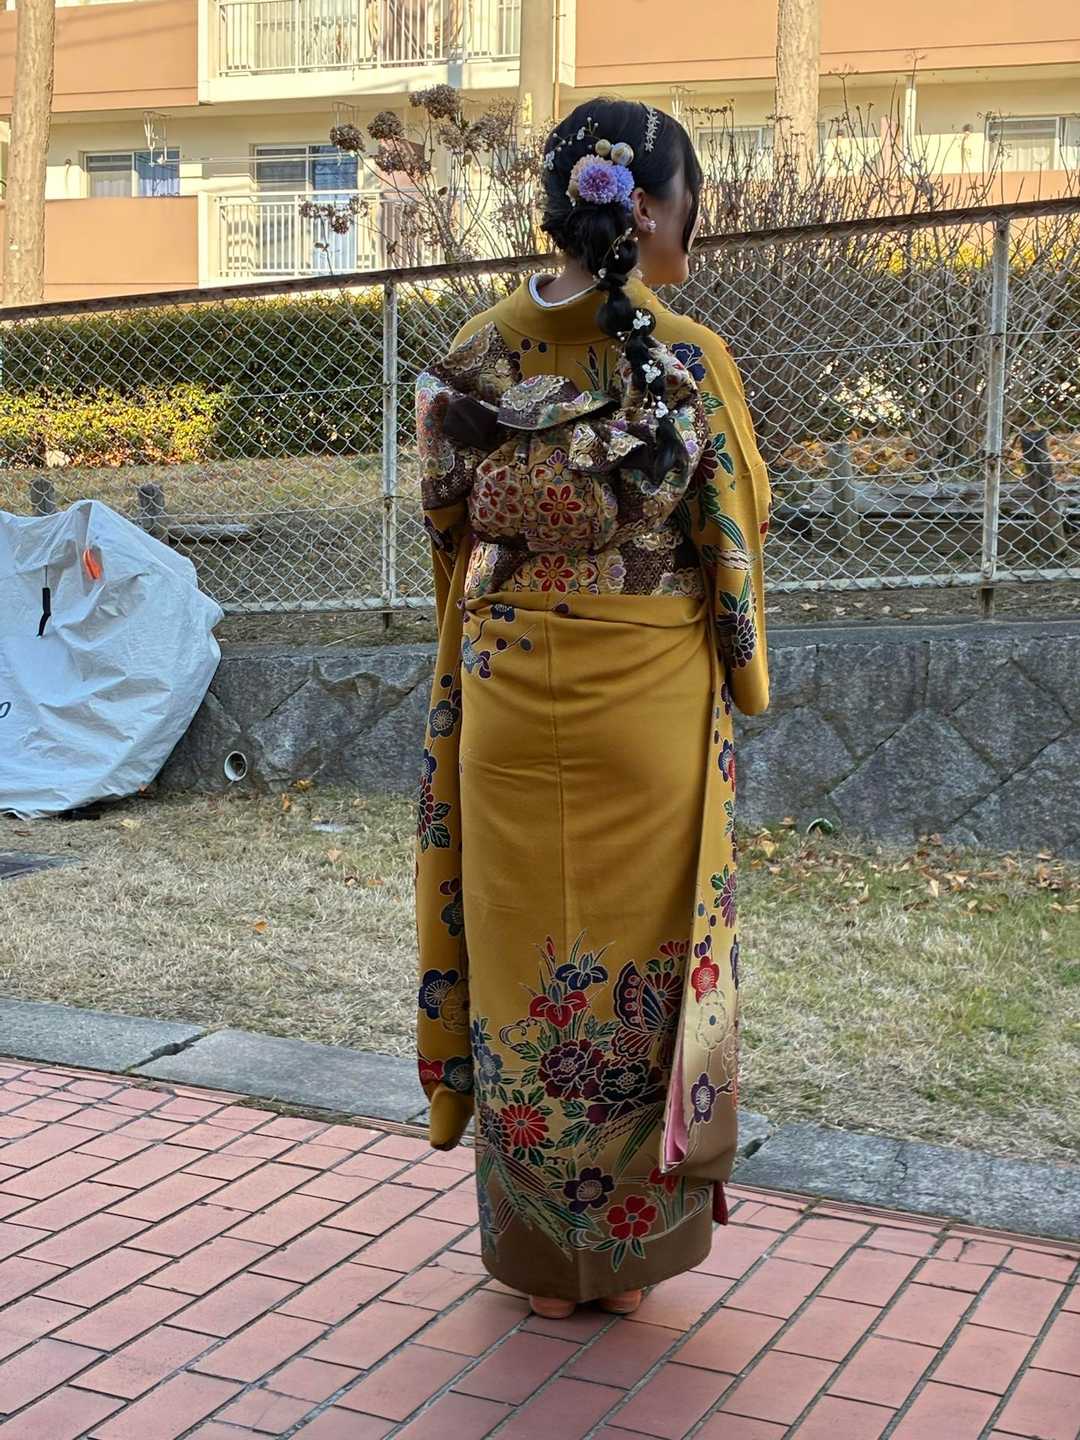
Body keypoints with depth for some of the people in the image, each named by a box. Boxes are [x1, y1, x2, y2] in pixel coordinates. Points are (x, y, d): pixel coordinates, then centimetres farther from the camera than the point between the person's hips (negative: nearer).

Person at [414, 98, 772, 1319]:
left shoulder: (472, 359, -4)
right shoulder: (690, 361, -12)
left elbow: (446, 527, 8)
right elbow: (739, 530, -2)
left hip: (511, 701, 3)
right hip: (650, 704, -2)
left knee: (523, 953, 13)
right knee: (640, 954, 11)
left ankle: (537, 1251, 26)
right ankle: (632, 1245, 25)